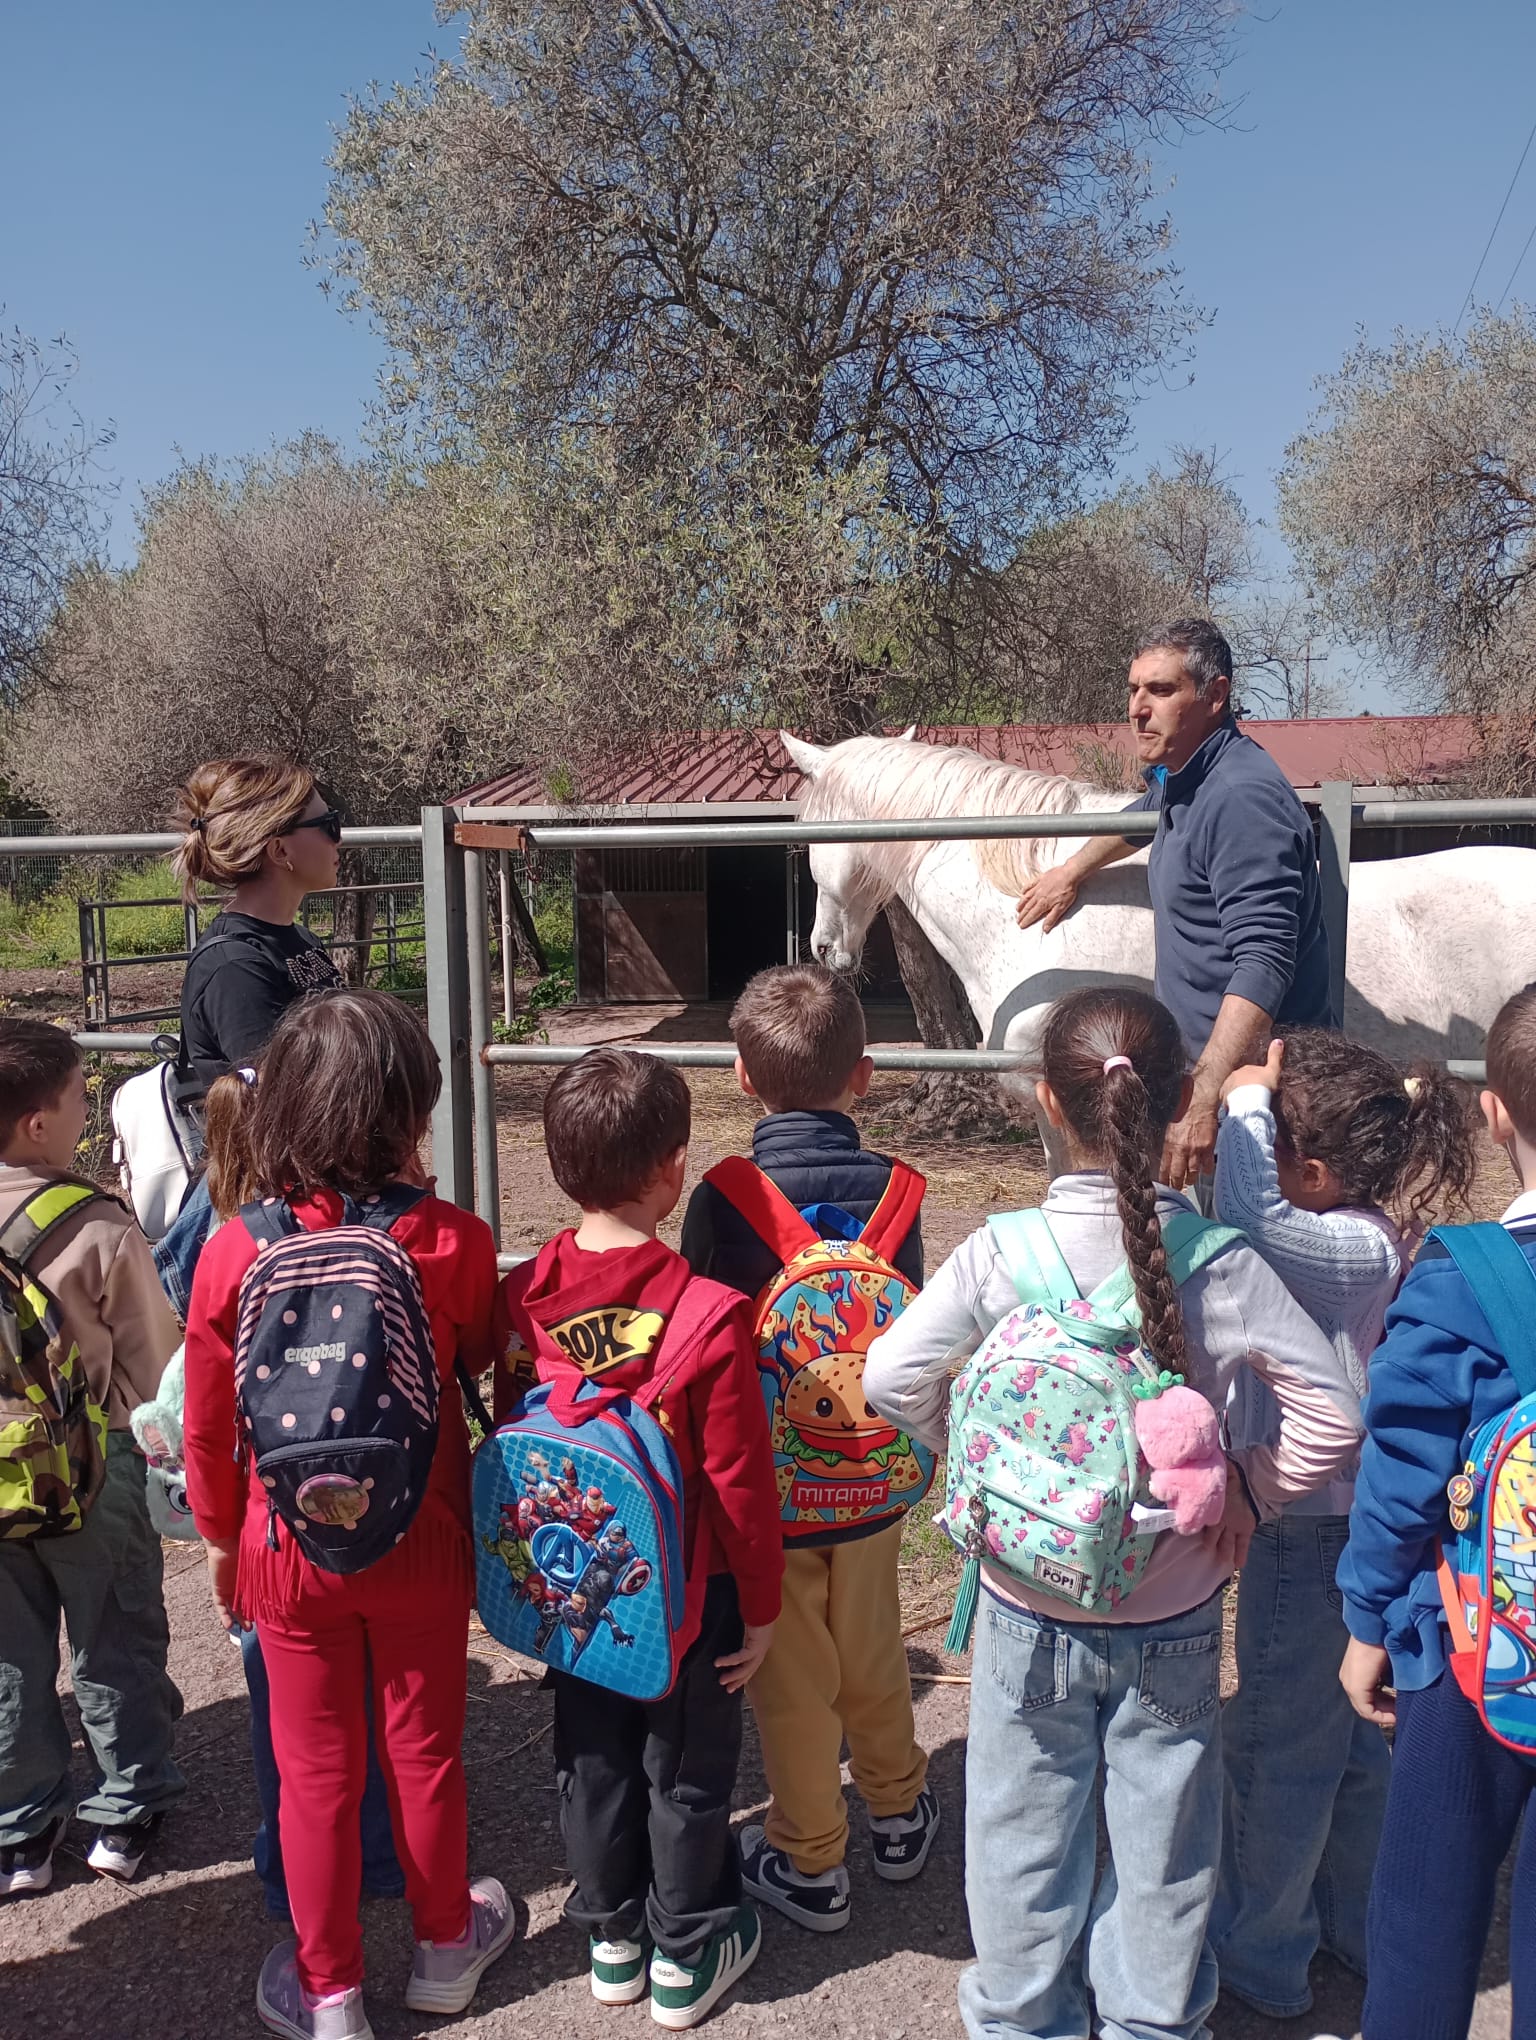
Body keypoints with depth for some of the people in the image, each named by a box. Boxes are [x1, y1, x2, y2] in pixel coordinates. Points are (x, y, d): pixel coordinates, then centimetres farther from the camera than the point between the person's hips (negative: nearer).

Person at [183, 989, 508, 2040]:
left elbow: (209, 1426, -5)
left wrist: (223, 1538, 11)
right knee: (425, 1749, 20)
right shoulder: (456, 1244, -20)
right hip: (421, 1547, 0)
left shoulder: (234, 1254, -17)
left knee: (317, 1772, 17)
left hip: (289, 1550, 0)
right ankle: (444, 1944, 43)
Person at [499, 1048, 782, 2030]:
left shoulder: (520, 1297, -14)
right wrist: (761, 1606, -4)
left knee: (594, 1761, 23)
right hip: (688, 1597, -4)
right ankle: (686, 1956, 36)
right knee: (686, 1772, 18)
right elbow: (740, 1481, -19)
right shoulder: (710, 1315, -27)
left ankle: (611, 1935, 42)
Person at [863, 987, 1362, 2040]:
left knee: (1027, 1825, 20)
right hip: (1175, 1614, 1)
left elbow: (893, 1376, -18)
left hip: (1031, 1607, 0)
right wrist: (1245, 1489, -1)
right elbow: (1332, 1411, -14)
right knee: (1163, 1832, 22)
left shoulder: (1001, 1252, -19)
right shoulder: (1223, 1262, -17)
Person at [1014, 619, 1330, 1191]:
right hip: (1209, 1067, 10)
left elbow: (1263, 967, -29)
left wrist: (1202, 1103, -35)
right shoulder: (1180, 777, 12)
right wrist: (1074, 869, 42)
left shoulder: (1241, 797, -21)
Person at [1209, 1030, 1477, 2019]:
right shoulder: (1369, 1239, -1)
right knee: (1350, 1735, 24)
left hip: (1311, 1536, -9)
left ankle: (1262, 1954, 30)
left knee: (1278, 1748, 10)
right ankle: (1357, 1923, 44)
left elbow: (1252, 1211, -44)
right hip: (1342, 1524, 9)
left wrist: (1245, 1097, -32)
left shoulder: (1357, 1250, -28)